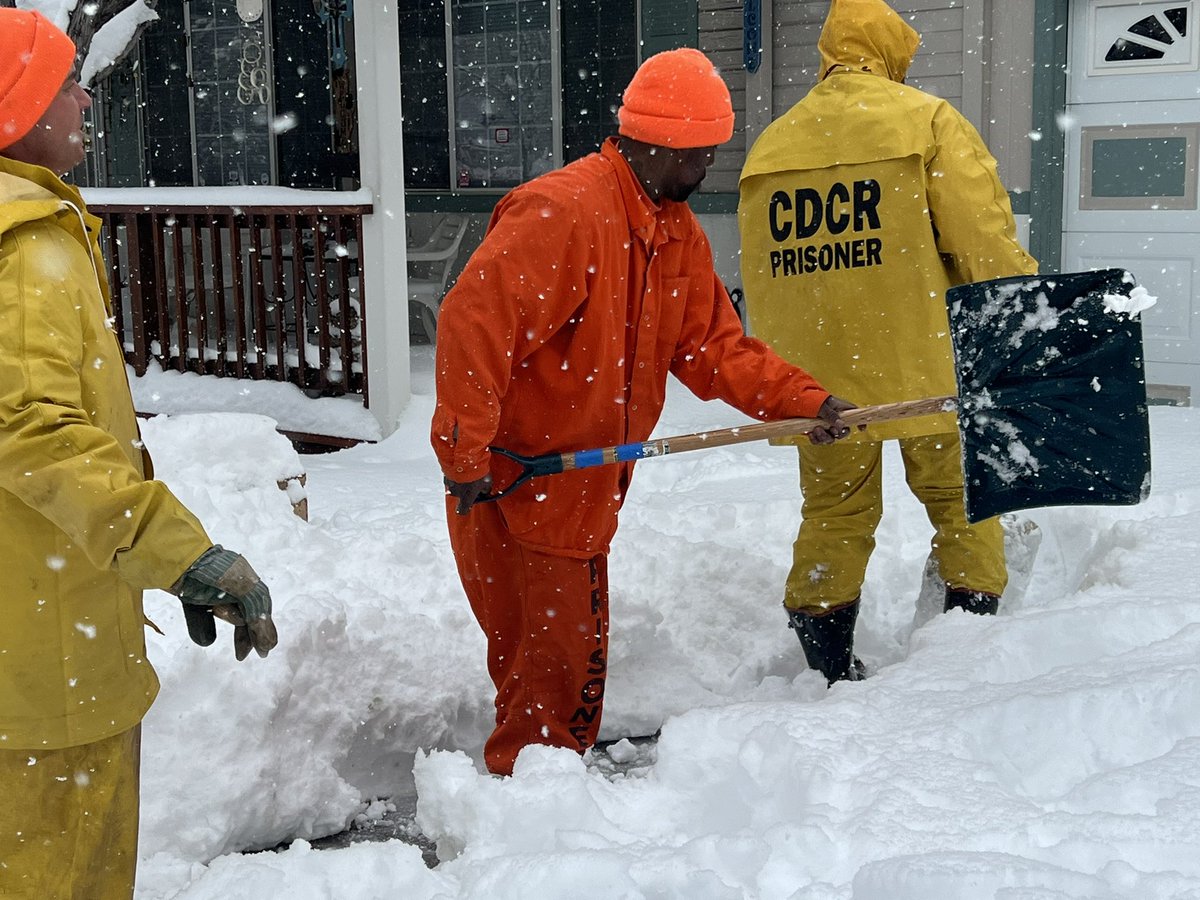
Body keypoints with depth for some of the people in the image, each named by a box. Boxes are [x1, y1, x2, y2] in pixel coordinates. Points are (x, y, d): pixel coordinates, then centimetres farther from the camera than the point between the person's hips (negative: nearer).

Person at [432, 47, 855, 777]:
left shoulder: (679, 235, 9)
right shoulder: (562, 211, -21)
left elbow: (714, 347, 9)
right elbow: (474, 320, -28)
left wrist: (805, 400, -4)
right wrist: (467, 452, -29)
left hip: (580, 486, 9)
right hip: (505, 476, -9)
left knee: (574, 655, 17)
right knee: (550, 658, 0)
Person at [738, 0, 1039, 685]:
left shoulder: (767, 147, 11)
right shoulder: (927, 119, -3)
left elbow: (758, 278, 13)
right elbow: (986, 240, -10)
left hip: (815, 372, 4)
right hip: (924, 364, -4)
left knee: (832, 514, 13)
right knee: (960, 498, 12)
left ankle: (828, 671, 17)